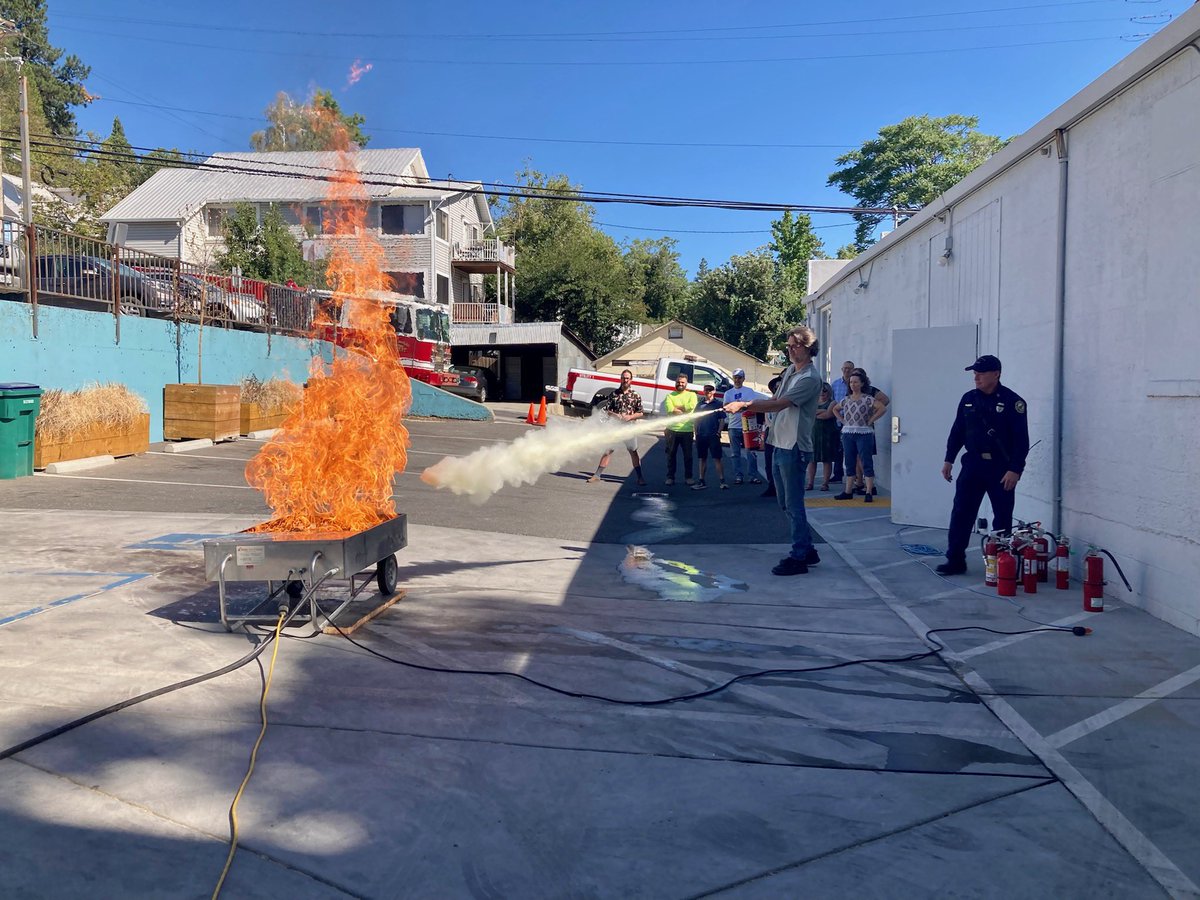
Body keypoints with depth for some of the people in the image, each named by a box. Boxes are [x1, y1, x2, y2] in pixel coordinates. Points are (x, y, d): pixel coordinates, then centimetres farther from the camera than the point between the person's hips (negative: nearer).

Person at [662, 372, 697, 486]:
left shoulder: (691, 395, 8)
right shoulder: (670, 396, 7)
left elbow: (691, 406, -14)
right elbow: (669, 409, -11)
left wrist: (676, 408, -8)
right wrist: (684, 411, -11)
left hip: (687, 430, 0)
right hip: (672, 430, 0)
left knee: (688, 455, 7)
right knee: (671, 455, 6)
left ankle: (688, 477, 18)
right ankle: (670, 477, 14)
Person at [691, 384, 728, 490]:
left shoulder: (718, 404, 0)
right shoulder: (700, 404, 11)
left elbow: (722, 420, 0)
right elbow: (696, 419, 14)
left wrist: (719, 432, -9)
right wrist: (696, 432, 6)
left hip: (713, 436, -4)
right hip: (701, 435, 4)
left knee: (717, 458, -5)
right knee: (702, 458, 11)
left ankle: (722, 481, -5)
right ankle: (701, 481, 16)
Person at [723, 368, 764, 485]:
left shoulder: (750, 391, 7)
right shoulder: (728, 393, 9)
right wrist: (734, 404, -26)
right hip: (734, 427, 2)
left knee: (751, 452, -3)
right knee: (735, 453, 4)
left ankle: (753, 476, 0)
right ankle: (738, 476, 10)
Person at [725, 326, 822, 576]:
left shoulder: (810, 378, -14)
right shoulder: (789, 371, 15)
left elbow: (779, 404, -21)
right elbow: (774, 400, 20)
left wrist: (744, 405, -18)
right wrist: (749, 405, 3)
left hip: (794, 448, -9)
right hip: (779, 445, 9)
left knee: (794, 505, -4)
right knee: (786, 504, 15)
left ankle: (798, 558, 4)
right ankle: (807, 550, 26)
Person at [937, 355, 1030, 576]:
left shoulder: (1012, 401, -9)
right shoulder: (968, 399, 7)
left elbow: (1021, 439, -11)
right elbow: (957, 431, 13)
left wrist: (1015, 469, -16)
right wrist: (949, 459, 10)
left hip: (1001, 468, -4)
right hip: (973, 464, 4)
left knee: (1002, 517, 6)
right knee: (961, 513, 1)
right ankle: (955, 560, 6)